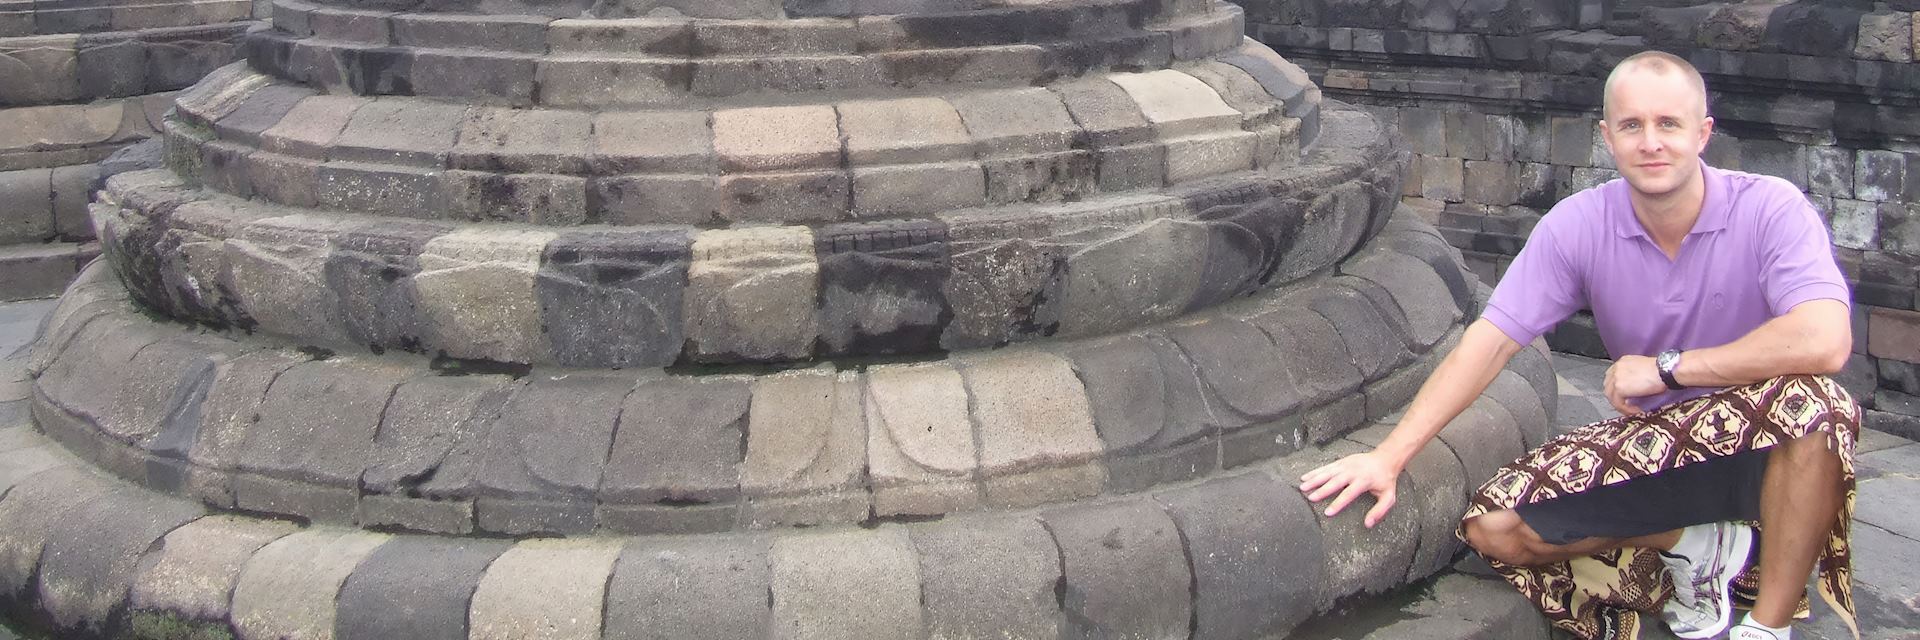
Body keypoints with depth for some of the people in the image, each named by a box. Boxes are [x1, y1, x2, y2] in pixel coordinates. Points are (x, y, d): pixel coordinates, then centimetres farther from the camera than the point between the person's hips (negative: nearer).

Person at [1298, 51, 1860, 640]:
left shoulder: (1769, 209, -19)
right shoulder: (1579, 226, -10)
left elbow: (1825, 342, -34)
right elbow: (1489, 342, -12)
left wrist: (1666, 366, -25)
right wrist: (1389, 455, -21)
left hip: (1764, 451, -3)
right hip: (1654, 443, 3)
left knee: (1814, 401, -37)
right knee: (1493, 525, -15)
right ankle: (1693, 542, 4)